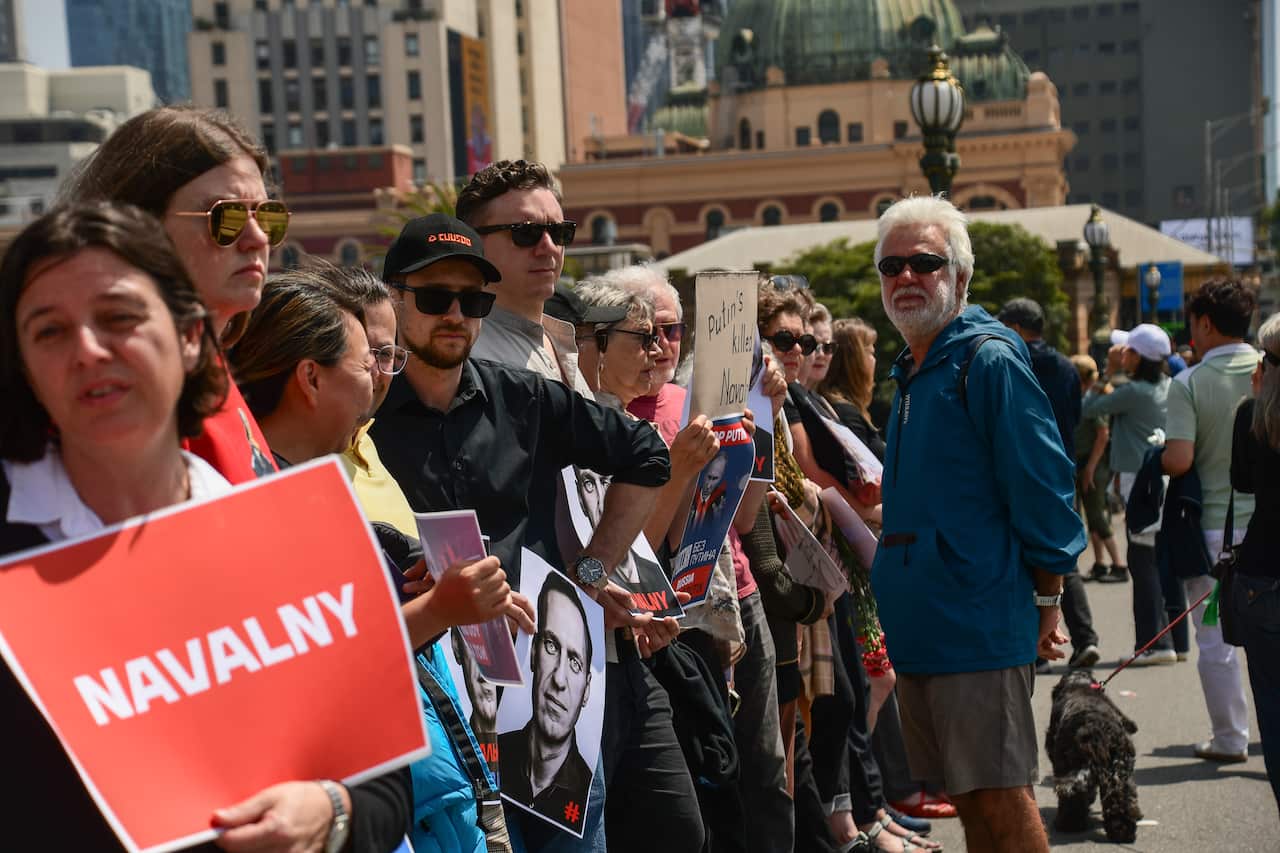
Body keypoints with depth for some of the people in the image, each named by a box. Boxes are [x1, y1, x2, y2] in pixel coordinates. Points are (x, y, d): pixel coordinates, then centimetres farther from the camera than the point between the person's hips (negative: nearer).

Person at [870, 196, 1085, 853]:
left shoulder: (990, 360, -11)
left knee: (999, 799, -4)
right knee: (965, 799, 14)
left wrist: (1047, 601, -12)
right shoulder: (907, 373, 16)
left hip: (979, 623, -8)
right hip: (917, 627, 9)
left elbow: (1041, 486, -14)